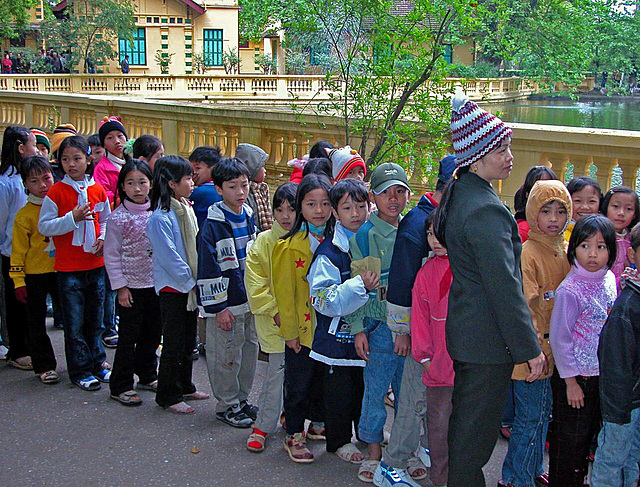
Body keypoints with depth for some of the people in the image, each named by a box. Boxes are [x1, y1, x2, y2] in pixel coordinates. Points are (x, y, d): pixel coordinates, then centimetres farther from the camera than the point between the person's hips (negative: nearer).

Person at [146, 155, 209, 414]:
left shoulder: (186, 208, 9)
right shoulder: (160, 218, -19)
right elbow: (169, 257, -20)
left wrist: (197, 279, 7)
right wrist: (191, 281, -14)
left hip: (189, 287, 8)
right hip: (172, 288, -8)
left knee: (189, 340, 18)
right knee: (174, 344, 0)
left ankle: (185, 387, 32)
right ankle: (168, 396, 13)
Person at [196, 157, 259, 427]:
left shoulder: (250, 218, 7)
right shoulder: (212, 226, -14)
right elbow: (207, 269, -14)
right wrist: (217, 307, -15)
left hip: (251, 300, 7)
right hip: (227, 304, -7)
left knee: (250, 350, 15)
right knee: (226, 355, 3)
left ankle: (241, 399, 30)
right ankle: (227, 405, 18)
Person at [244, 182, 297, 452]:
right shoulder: (264, 242, -2)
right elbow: (255, 282, -4)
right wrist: (274, 310, -10)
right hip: (273, 320, -2)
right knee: (277, 371, -4)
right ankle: (263, 427, 10)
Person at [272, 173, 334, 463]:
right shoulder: (290, 246, -13)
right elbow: (285, 293, -11)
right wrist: (290, 331, -11)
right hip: (302, 329, -5)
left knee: (325, 378, 17)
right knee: (298, 383, 6)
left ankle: (318, 425, 37)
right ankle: (294, 436, 20)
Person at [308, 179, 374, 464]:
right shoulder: (329, 251, -13)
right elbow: (324, 300, -22)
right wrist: (360, 285, -30)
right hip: (338, 338, -5)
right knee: (340, 393, 6)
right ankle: (340, 441, 25)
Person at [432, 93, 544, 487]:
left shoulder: (458, 193, 7)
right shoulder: (486, 210, -24)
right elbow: (505, 288, -23)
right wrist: (530, 348, -16)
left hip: (464, 330, 10)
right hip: (489, 338, -10)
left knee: (464, 418, 22)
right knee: (478, 428, 4)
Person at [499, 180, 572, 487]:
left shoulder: (566, 252, 8)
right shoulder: (526, 253, -15)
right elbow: (526, 306, -18)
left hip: (557, 348, 7)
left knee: (544, 413, 18)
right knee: (529, 418, 0)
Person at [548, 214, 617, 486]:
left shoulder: (609, 280, -1)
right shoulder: (570, 291, -21)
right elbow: (559, 339, -17)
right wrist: (571, 381, -14)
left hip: (602, 373, 6)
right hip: (575, 376, -6)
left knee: (589, 433, 19)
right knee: (569, 438, 6)